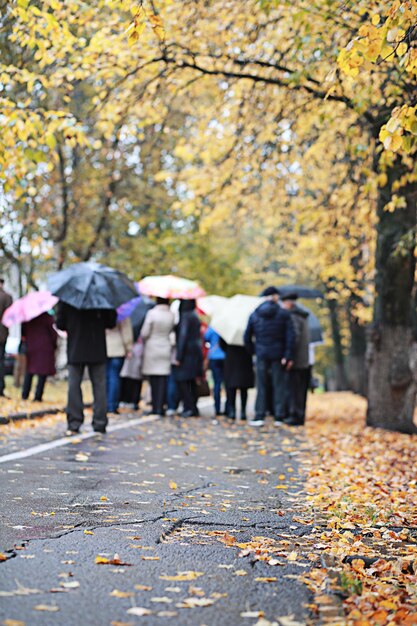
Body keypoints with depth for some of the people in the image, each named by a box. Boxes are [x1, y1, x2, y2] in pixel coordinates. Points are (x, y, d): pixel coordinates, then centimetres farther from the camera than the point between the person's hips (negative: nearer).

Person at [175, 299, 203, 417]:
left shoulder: (185, 316, -13)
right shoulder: (195, 316, 13)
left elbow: (183, 336, -17)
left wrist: (179, 357, -16)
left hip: (187, 353, -8)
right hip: (196, 351, 8)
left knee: (182, 381, -5)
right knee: (191, 381, 12)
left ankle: (189, 407, -11)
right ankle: (193, 408, 14)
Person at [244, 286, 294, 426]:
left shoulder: (254, 314, 5)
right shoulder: (283, 314, -3)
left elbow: (247, 336, 8)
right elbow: (290, 336, -9)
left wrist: (252, 351, 18)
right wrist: (288, 356, -9)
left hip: (261, 354, 2)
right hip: (278, 354, -1)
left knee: (261, 386, 6)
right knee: (278, 385, 5)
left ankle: (259, 416, 2)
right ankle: (279, 416, 6)